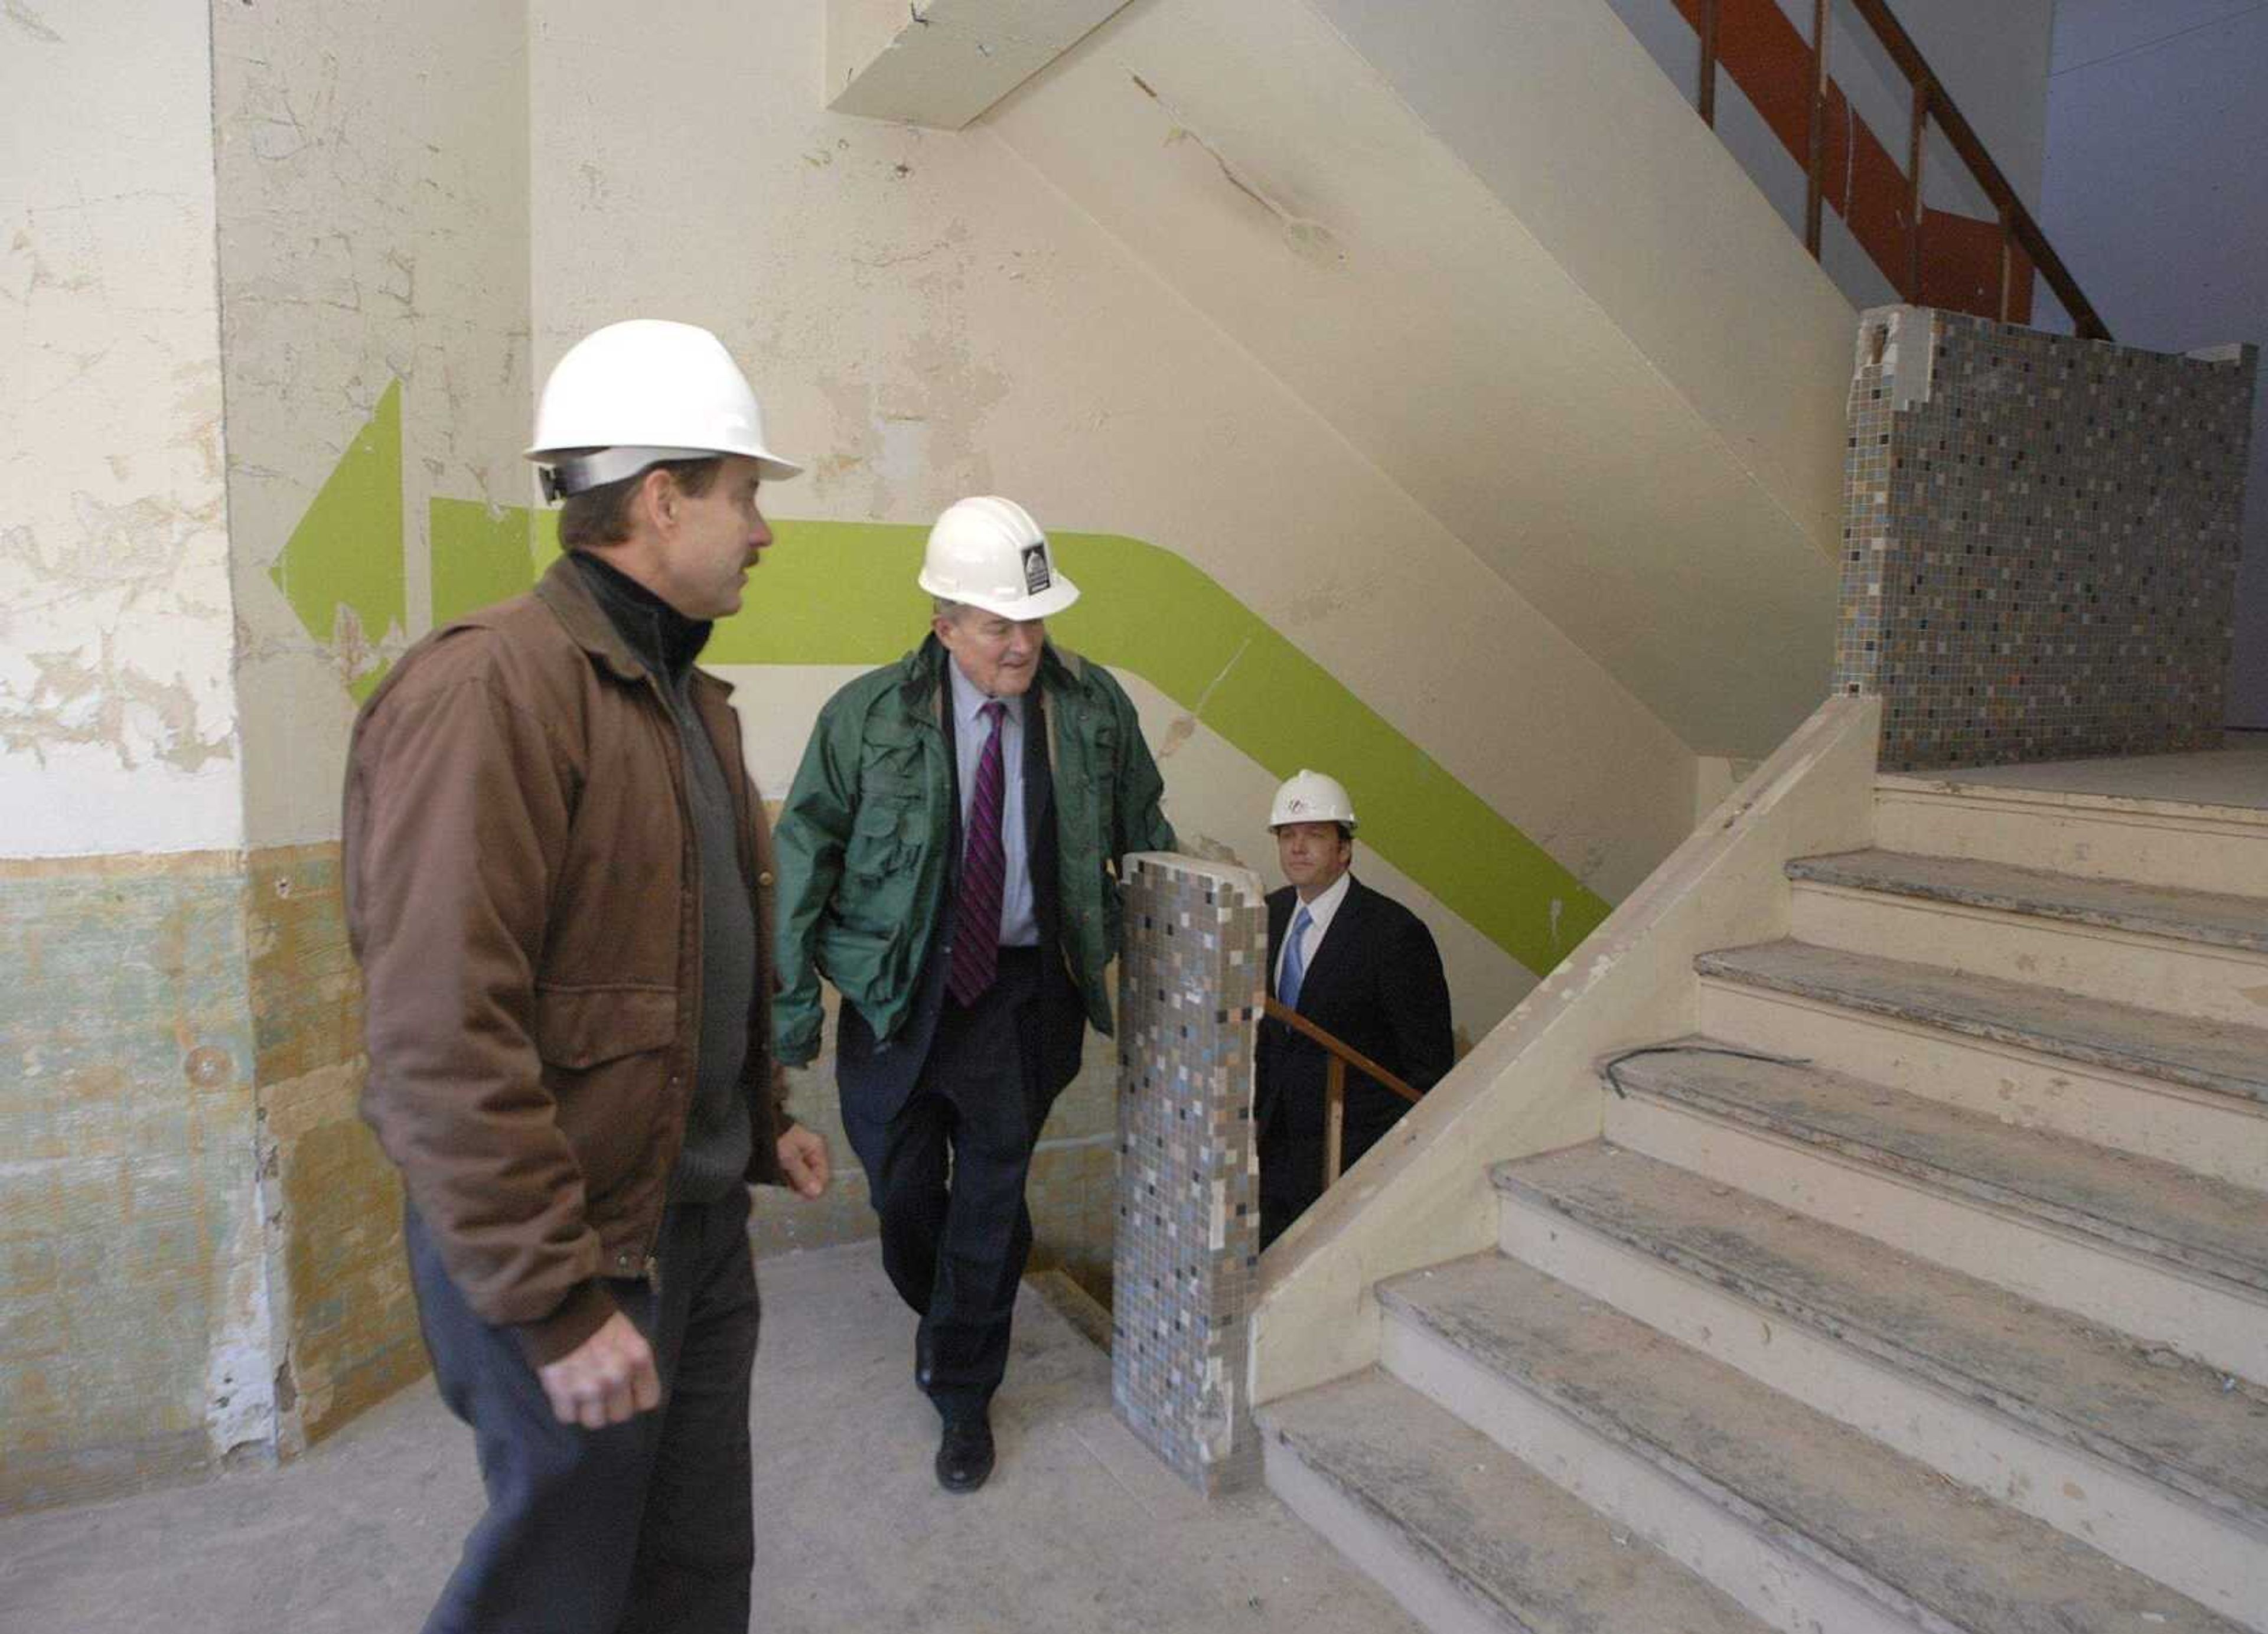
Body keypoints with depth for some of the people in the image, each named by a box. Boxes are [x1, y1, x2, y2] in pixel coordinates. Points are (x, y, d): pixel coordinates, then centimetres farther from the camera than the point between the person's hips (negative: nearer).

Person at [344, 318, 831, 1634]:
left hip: (704, 1221, 9)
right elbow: (444, 1040, -26)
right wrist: (555, 1302, -23)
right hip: (573, 1249, -9)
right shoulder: (488, 690, -21)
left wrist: (764, 1124, 19)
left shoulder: (687, 695, 11)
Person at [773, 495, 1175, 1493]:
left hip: (1025, 992, 0)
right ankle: (943, 1313, 47)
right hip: (896, 989, 0)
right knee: (901, 1188, 13)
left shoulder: (1093, 708, -3)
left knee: (990, 1196, 8)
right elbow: (805, 855, -4)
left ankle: (963, 1399, 28)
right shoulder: (868, 716, -8)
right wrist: (793, 996, -6)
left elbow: (1144, 841, 9)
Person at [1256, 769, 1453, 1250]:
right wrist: (1254, 1112, 12)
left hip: (1355, 1156, -6)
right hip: (1278, 1146, 6)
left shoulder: (1394, 933, -17)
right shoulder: (1272, 914, 5)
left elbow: (1430, 1065, -12)